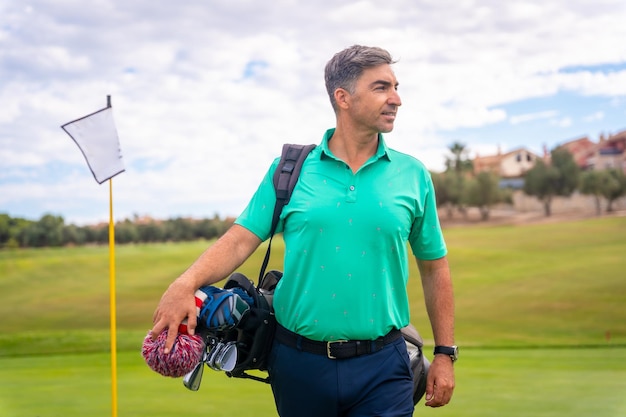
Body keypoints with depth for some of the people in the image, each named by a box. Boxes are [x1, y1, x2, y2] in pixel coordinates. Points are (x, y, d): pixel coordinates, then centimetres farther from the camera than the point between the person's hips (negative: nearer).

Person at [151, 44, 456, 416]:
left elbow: (434, 268, 8)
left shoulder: (413, 176, 3)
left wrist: (445, 354, 6)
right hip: (299, 362, 1)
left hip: (381, 369, 0)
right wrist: (186, 284, -22)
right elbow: (242, 239, -4)